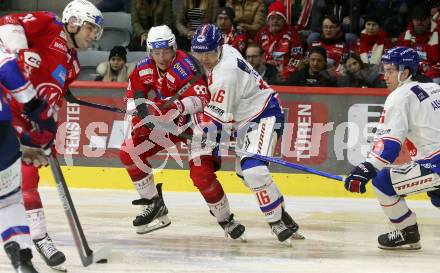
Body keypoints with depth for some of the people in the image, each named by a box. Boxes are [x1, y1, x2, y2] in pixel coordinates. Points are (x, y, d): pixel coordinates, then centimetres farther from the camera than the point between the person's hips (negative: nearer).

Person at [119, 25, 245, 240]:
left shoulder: (184, 67, -27)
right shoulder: (144, 69, -5)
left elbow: (201, 99, -38)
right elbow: (133, 95, 10)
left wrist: (177, 106, -54)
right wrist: (138, 118, -7)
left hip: (195, 119, -7)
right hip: (167, 120, 7)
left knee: (201, 174, -22)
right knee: (128, 152, 0)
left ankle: (226, 220, -3)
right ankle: (154, 206, 12)